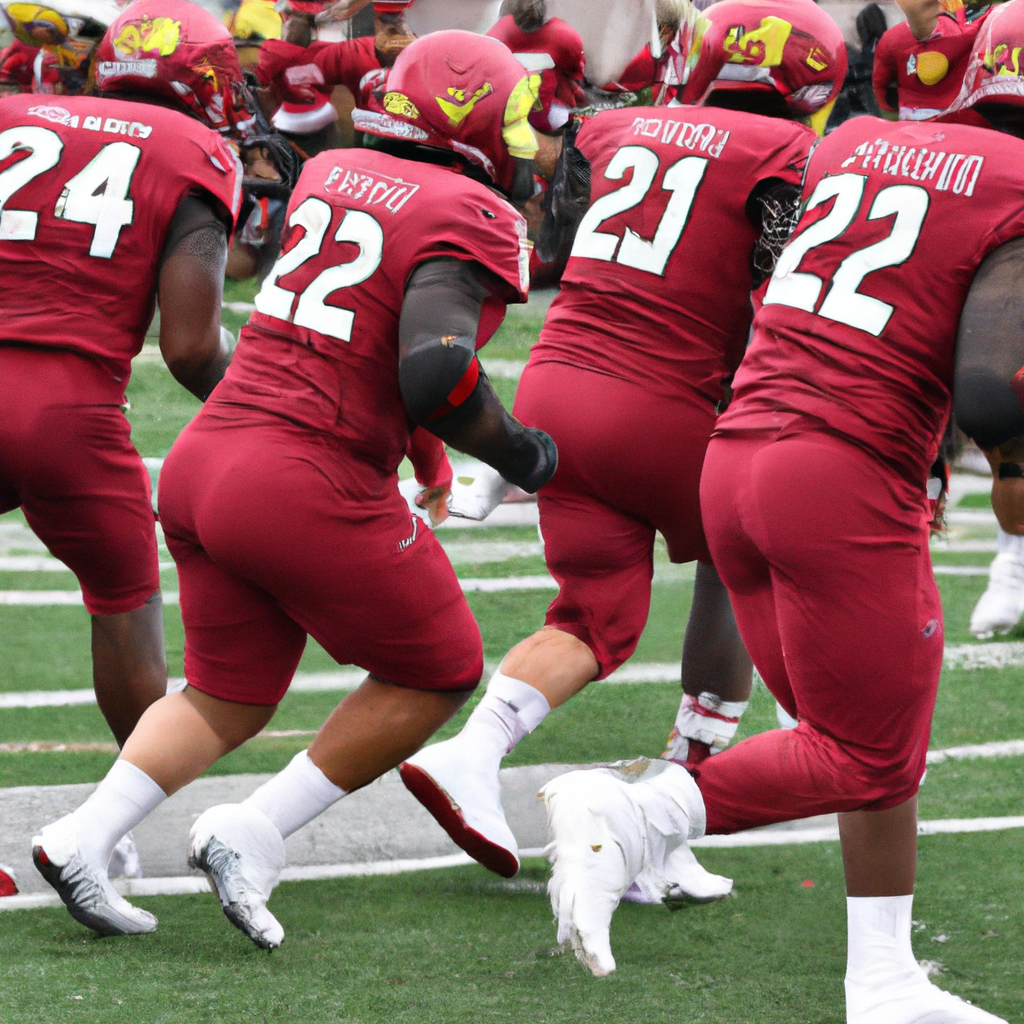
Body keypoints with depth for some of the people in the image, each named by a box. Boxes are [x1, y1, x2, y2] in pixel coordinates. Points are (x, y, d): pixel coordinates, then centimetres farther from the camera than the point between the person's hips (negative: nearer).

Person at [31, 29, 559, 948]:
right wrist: (516, 453, -6)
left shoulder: (330, 176, 11)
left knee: (230, 698, 22)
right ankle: (254, 835, 6)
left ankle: (83, 837, 3)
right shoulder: (471, 219, -10)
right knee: (436, 675, 15)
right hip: (312, 492, -7)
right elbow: (435, 371, -25)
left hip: (204, 460, 7)